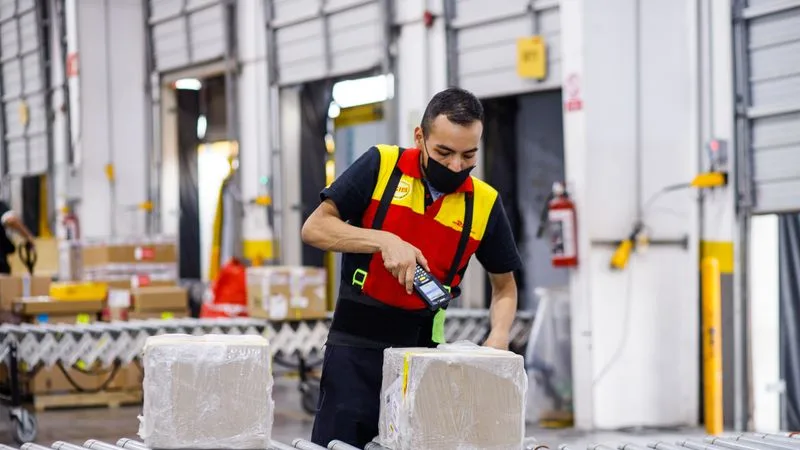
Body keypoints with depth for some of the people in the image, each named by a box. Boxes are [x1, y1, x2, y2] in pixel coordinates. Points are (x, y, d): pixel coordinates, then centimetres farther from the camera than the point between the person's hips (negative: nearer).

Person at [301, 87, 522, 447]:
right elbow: (314, 228, -6)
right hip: (356, 345, -2)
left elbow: (504, 286, 12)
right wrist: (384, 240, -19)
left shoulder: (485, 203, 0)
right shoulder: (381, 166, -5)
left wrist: (498, 338, -6)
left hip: (425, 349, 2)